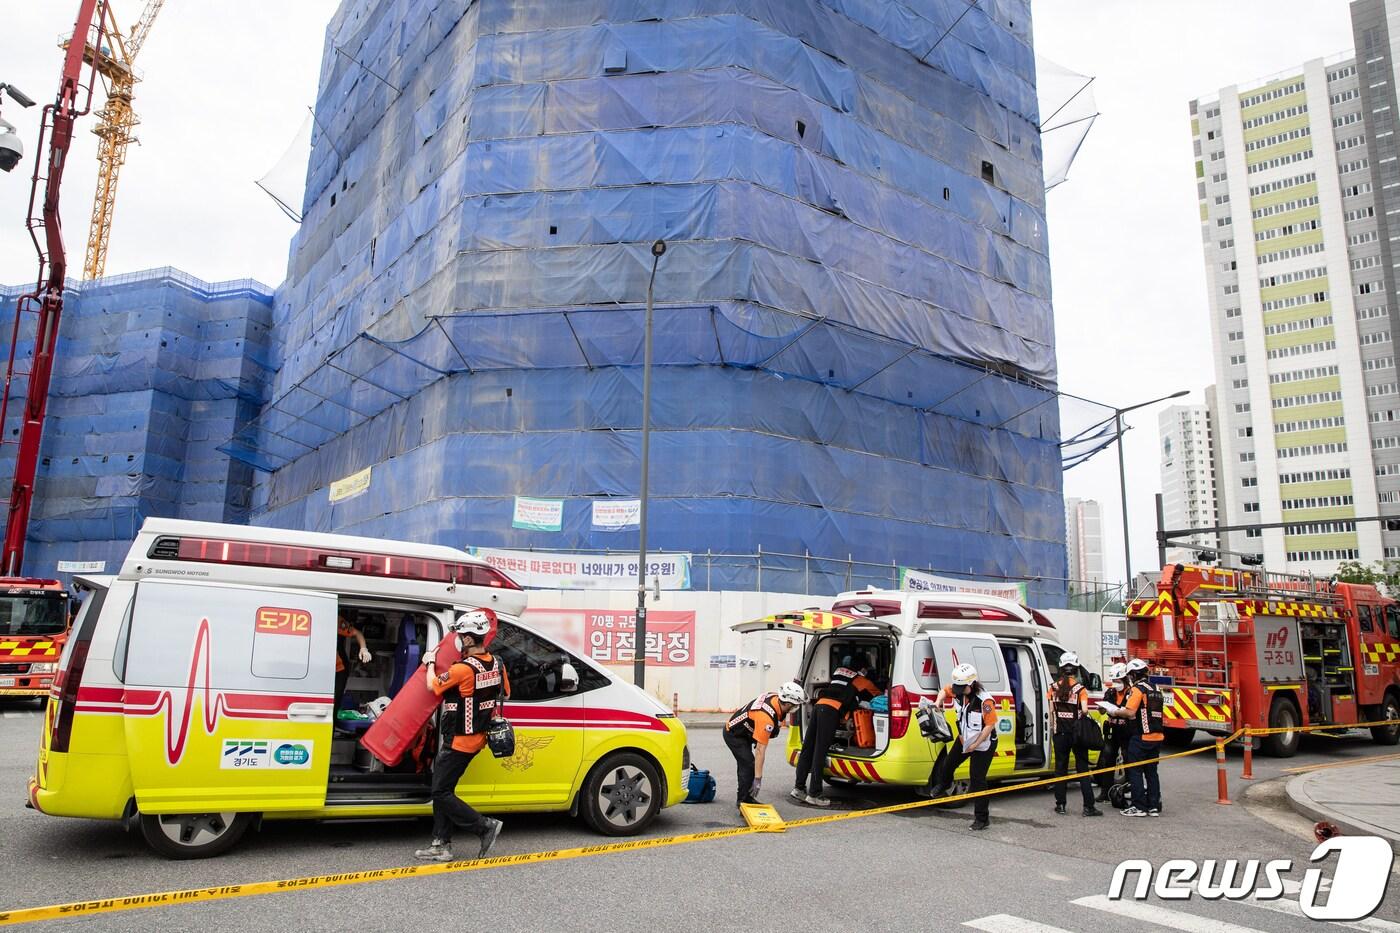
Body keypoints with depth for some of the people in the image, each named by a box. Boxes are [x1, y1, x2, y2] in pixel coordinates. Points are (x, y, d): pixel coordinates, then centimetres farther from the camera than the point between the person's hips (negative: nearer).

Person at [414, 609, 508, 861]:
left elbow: (433, 686, -8)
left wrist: (430, 663, 9)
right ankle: (441, 845, 19)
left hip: (460, 741, -9)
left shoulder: (463, 669, -25)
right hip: (477, 736, 9)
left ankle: (485, 826, 2)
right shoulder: (497, 664, -1)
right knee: (442, 789, 16)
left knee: (441, 793, 1)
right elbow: (505, 693, 14)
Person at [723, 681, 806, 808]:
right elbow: (760, 750, -35)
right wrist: (758, 779, -32)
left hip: (743, 732, 10)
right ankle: (743, 802, -7)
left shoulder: (774, 697, -13)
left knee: (745, 765, 15)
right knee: (749, 766, -14)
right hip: (734, 735, -10)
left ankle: (746, 798, 24)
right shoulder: (766, 718, -37)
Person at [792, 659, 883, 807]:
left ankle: (799, 788, 7)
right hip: (832, 710, -6)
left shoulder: (838, 671, 28)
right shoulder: (862, 681, 15)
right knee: (820, 752, -8)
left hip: (818, 705, 6)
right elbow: (879, 695, 28)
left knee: (808, 749, 6)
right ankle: (814, 794, -8)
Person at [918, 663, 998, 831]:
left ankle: (982, 818, 6)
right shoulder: (958, 692, -12)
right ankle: (941, 787, 51)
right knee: (948, 763, 20)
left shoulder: (985, 700, -32)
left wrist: (975, 744, -24)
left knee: (977, 779, -6)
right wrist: (938, 703, -8)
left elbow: (990, 724, -28)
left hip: (983, 743, -7)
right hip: (964, 738, 7)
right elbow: (945, 690, 10)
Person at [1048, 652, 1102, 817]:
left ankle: (1060, 805, 12)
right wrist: (1085, 713, 3)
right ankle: (1089, 806, 4)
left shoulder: (1054, 688, -1)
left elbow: (1051, 710, -3)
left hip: (1060, 732, 2)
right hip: (1077, 732, -2)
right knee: (1082, 768, 5)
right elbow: (1084, 710, -19)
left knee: (1060, 767, 10)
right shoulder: (1079, 688, -10)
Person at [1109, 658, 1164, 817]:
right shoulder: (1155, 689, 14)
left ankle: (1139, 806, -1)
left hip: (1141, 738, -8)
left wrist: (1115, 713, -4)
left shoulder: (1137, 689, -12)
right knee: (1151, 772, 14)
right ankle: (1154, 806, 15)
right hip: (1156, 737, 8)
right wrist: (1122, 712, 20)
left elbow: (1130, 713, -21)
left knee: (1135, 771, -1)